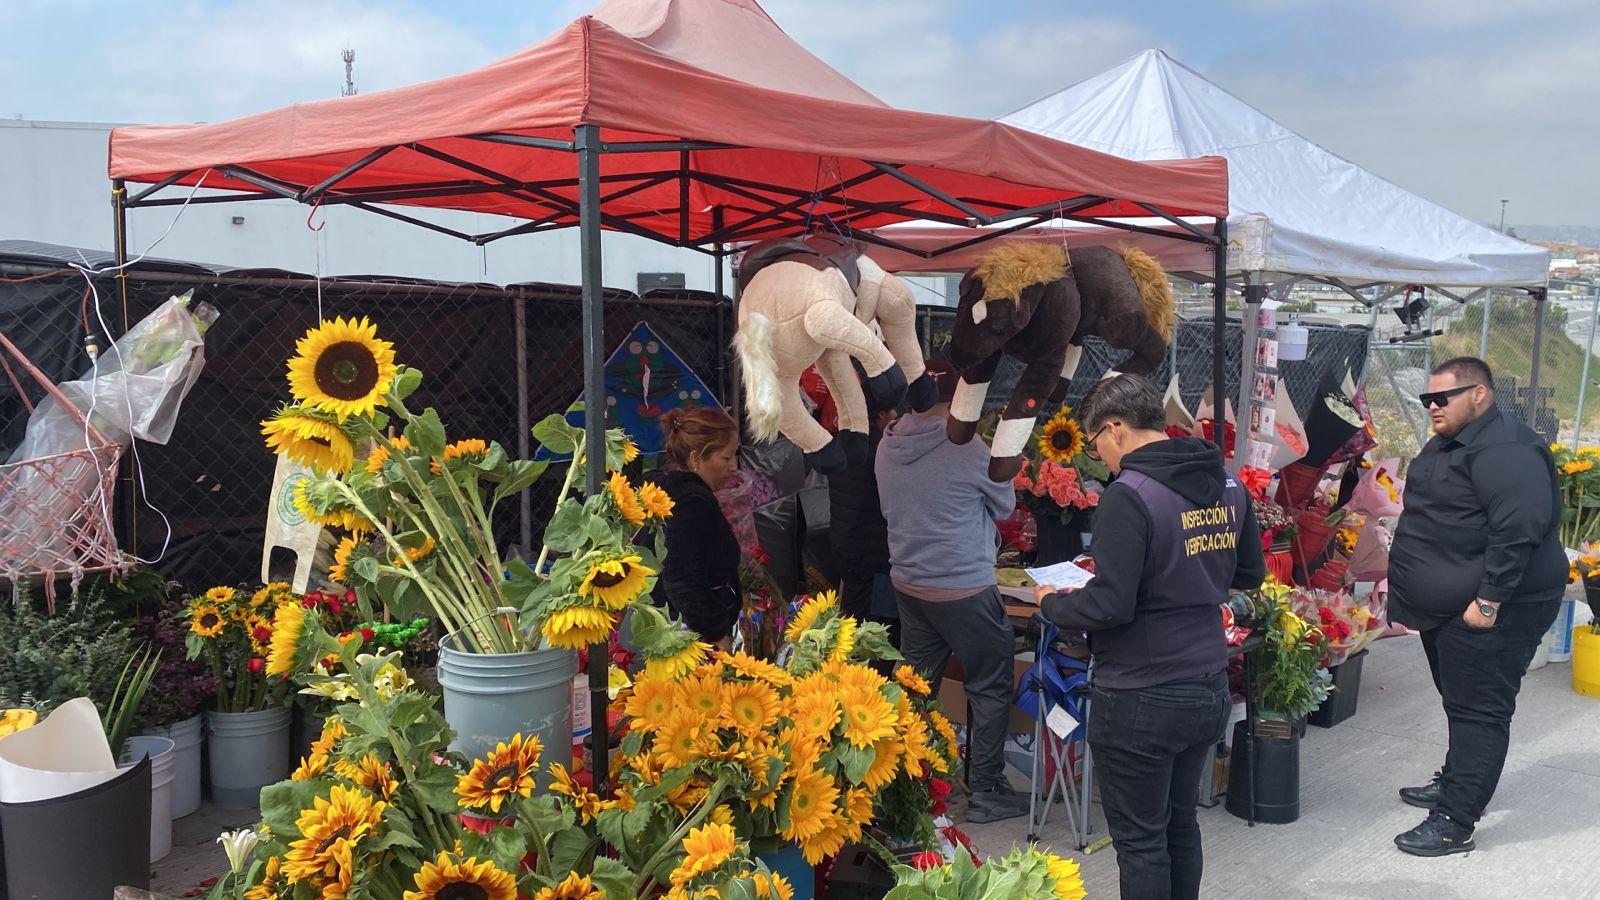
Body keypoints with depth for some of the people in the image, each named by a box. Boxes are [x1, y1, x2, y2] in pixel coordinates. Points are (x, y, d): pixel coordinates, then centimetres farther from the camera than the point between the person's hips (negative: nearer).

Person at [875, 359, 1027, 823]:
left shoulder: (886, 447, -1)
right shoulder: (969, 450, -18)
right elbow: (1005, 505, -2)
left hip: (907, 583, 6)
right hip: (964, 588, -6)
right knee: (990, 687, 8)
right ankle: (986, 790, 14)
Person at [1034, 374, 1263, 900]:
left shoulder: (1130, 497, -21)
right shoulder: (1229, 487, 3)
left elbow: (1109, 606, -25)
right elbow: (1250, 575, 15)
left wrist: (1051, 602, -7)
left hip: (1141, 703, -8)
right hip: (1210, 692, 8)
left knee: (1140, 842, 8)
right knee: (1180, 824, 23)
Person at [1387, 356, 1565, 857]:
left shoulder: (1506, 450, -19)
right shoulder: (1445, 446, 15)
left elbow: (1520, 529, -28)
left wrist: (1488, 602, -27)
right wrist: (1402, 578, 22)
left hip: (1491, 613, -10)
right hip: (1448, 608, 10)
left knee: (1478, 712, -5)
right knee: (1460, 703, 22)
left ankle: (1455, 823, -1)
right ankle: (1456, 783, 37)